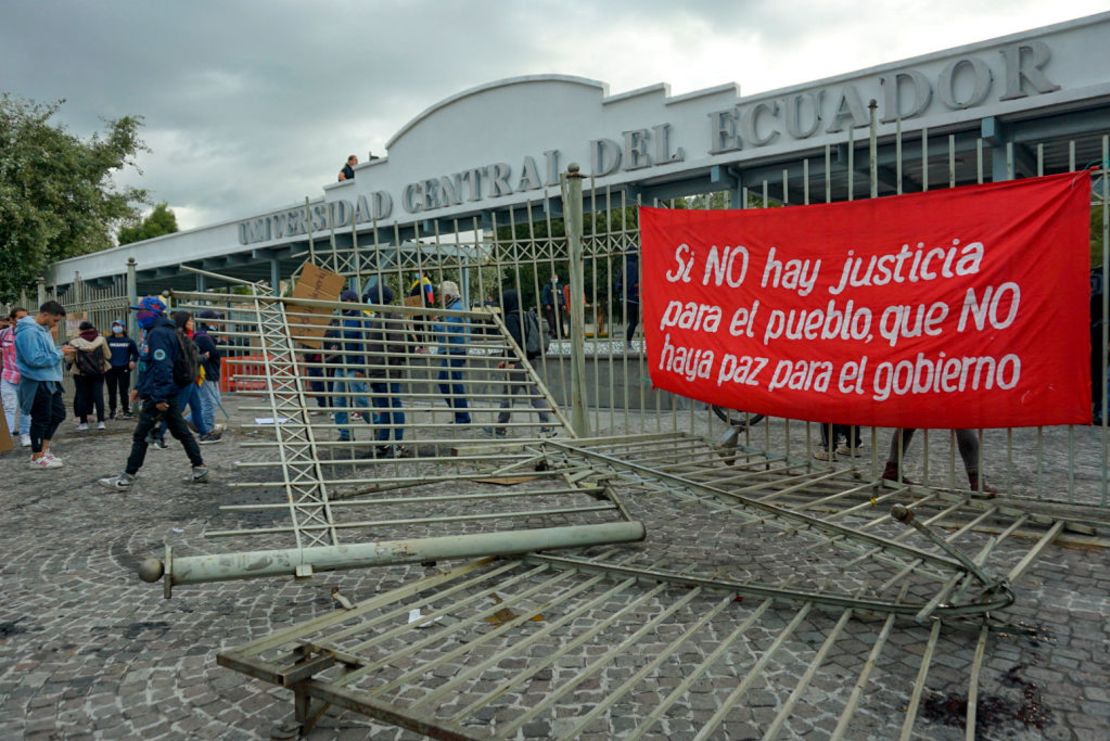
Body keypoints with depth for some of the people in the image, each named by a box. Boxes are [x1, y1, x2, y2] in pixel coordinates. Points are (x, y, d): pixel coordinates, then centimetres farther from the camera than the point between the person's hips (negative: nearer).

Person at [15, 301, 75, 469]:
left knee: (58, 414, 16)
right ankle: (37, 457, 12)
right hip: (37, 383, -10)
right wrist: (60, 353, -19)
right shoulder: (29, 332, -19)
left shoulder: (42, 330, 12)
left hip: (49, 381, 10)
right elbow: (35, 359, -26)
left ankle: (44, 450, 26)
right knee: (41, 419, 0)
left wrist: (62, 352, 2)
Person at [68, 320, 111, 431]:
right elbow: (108, 356, 1)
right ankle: (100, 421, -1)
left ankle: (83, 422, 9)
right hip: (99, 372, 2)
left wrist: (68, 365, 17)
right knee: (98, 395, 4)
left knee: (82, 396, 7)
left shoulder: (75, 342, -7)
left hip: (81, 373, -1)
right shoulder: (101, 339, -2)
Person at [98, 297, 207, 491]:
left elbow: (162, 368, -24)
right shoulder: (160, 332, 16)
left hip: (157, 396, -10)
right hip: (168, 394, 10)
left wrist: (159, 397, -25)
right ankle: (199, 469, 14)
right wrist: (140, 388, 25)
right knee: (181, 432, 11)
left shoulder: (158, 334, -16)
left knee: (140, 436, -3)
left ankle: (127, 479, 3)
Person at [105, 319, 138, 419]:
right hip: (111, 369, 1)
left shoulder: (129, 341, 6)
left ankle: (126, 411, 7)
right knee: (112, 391, 6)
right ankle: (112, 411, 14)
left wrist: (133, 361, -5)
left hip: (124, 369, -1)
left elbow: (135, 353, 11)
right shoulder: (108, 341, 7)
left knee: (124, 391, 0)